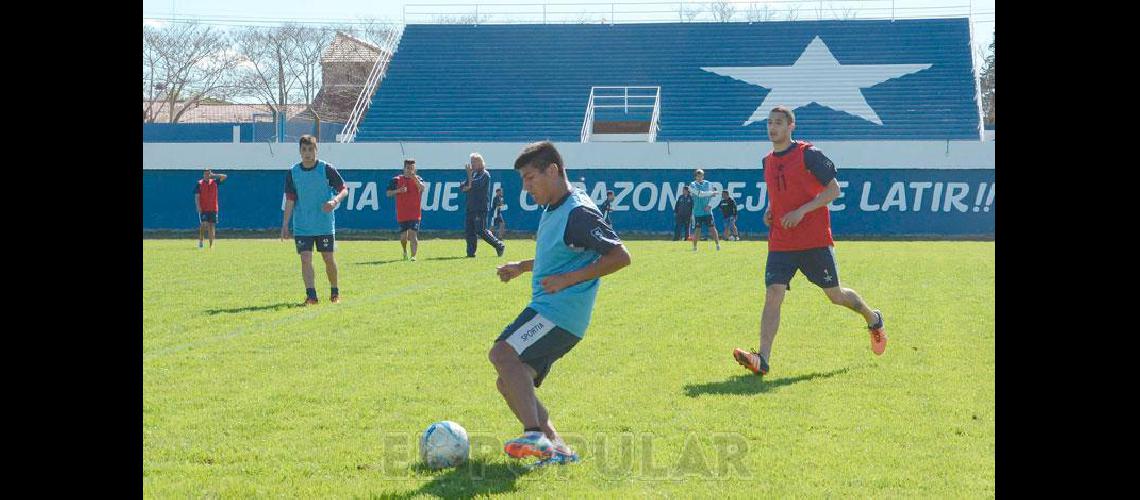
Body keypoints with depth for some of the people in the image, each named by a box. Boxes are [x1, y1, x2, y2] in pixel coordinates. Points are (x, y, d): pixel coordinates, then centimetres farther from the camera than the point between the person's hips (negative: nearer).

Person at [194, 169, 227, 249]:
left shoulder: (214, 182, 11)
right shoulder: (199, 183, 2)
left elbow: (224, 176, 6)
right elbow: (197, 197, -3)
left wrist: (214, 175, 5)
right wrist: (198, 206, -14)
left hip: (213, 209, 3)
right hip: (203, 209, -3)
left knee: (212, 226, 1)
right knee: (204, 224, -14)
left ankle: (211, 245, 3)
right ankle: (200, 241, 5)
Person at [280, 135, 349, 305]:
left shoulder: (326, 169, -6)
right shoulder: (293, 173, 1)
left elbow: (344, 189, -2)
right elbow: (290, 200, 5)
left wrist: (335, 201, -23)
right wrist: (285, 224, 1)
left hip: (325, 225, -1)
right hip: (302, 226, 1)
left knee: (329, 258, 4)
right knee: (305, 258, -8)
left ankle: (334, 292, 24)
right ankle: (311, 295, -8)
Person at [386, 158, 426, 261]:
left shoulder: (417, 179, 3)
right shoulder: (396, 180, 4)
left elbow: (422, 188, -18)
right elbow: (388, 194, 3)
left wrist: (414, 178, -32)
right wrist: (398, 190, -15)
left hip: (415, 212, -1)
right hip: (402, 213, 1)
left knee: (413, 235, -11)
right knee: (403, 236, 9)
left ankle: (413, 256, -13)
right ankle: (405, 251, 38)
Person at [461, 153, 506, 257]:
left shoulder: (485, 174, -6)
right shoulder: (473, 173, 18)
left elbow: (474, 185, -19)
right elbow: (462, 187, 15)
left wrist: (469, 173, -12)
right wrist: (467, 187, -7)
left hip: (480, 208, -8)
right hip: (471, 207, 8)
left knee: (481, 231, -9)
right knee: (469, 231, 4)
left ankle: (499, 246, 2)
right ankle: (471, 252, 7)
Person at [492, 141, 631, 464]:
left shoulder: (578, 212, -14)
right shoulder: (552, 210, 17)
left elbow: (620, 256, -18)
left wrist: (569, 279, -20)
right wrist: (522, 266, 21)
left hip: (561, 313, -10)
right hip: (546, 309, 10)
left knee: (502, 353, -27)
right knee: (509, 384, 9)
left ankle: (535, 434, -36)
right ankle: (557, 448, 9)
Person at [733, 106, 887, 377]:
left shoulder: (808, 154, -7)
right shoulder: (768, 161, 12)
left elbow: (834, 189, -8)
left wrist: (802, 211, -18)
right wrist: (769, 211, 7)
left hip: (815, 240, -4)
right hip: (780, 241, 4)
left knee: (835, 295, 7)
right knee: (772, 295, -13)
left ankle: (873, 319, 37)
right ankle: (763, 358, -21)